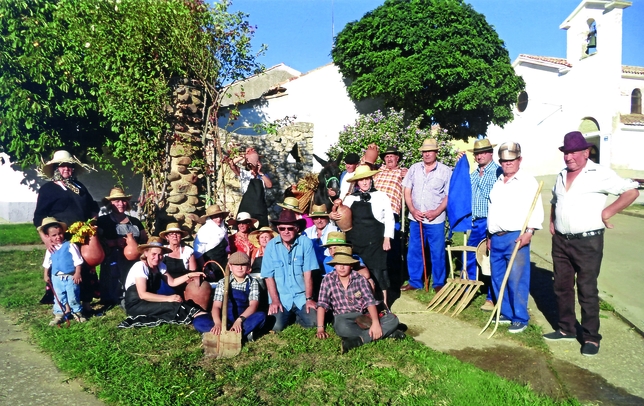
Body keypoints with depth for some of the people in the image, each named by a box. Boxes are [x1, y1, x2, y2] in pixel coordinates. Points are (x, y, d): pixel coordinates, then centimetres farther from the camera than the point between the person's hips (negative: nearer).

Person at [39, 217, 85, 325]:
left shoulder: (70, 246, -12)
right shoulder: (50, 250, 3)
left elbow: (77, 261, -12)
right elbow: (47, 264, 16)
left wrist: (77, 274, -15)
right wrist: (46, 275, 14)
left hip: (70, 277, -4)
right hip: (56, 278, 4)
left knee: (73, 297, 5)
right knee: (58, 298, 13)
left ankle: (77, 313, 21)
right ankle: (59, 315, 25)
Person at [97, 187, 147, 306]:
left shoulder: (135, 221, 19)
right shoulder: (103, 221, 6)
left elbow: (145, 239, 21)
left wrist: (135, 242, -1)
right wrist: (115, 242, -20)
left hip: (133, 262, 4)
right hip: (112, 262, -4)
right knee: (114, 287, -13)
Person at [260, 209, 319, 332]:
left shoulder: (305, 243, -8)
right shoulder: (271, 246, -4)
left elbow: (308, 273, -8)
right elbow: (269, 276, -3)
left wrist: (309, 298, -8)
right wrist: (274, 300, -10)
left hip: (302, 296, 0)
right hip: (280, 297, 0)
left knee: (313, 323, -17)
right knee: (276, 327, -18)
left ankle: (297, 316, 17)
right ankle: (289, 315, 17)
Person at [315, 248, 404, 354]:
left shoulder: (360, 279, -2)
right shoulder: (328, 280, -3)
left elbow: (370, 302, -11)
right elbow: (322, 305, -7)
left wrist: (375, 323, -26)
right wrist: (320, 328, -17)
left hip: (363, 316, 2)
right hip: (343, 318, -2)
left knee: (392, 319, -20)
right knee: (343, 327, -40)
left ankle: (358, 340, -30)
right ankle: (386, 332, -29)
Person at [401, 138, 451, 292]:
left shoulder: (445, 171, -2)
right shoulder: (414, 168, 6)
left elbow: (449, 195, -3)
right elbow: (407, 191, 5)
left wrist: (437, 212, -14)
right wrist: (412, 210, -7)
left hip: (436, 220, -3)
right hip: (415, 218, 3)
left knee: (437, 253, 4)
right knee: (414, 252, 9)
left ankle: (438, 284, 18)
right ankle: (415, 282, 21)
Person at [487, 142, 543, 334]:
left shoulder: (528, 181, -3)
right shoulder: (498, 183, 19)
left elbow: (536, 210, -11)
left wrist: (529, 232, -22)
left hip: (516, 237, -7)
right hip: (496, 238, 7)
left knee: (517, 280, -5)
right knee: (498, 279, 11)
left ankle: (520, 319, 6)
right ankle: (506, 314, 23)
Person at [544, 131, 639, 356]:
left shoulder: (599, 173, -9)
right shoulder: (562, 176, 12)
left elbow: (631, 192, -13)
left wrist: (606, 213, -15)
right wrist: (552, 222, 14)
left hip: (587, 242, -7)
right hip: (560, 241, 7)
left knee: (587, 291, 0)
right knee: (562, 287, 13)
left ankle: (591, 337, 12)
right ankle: (566, 329, 26)